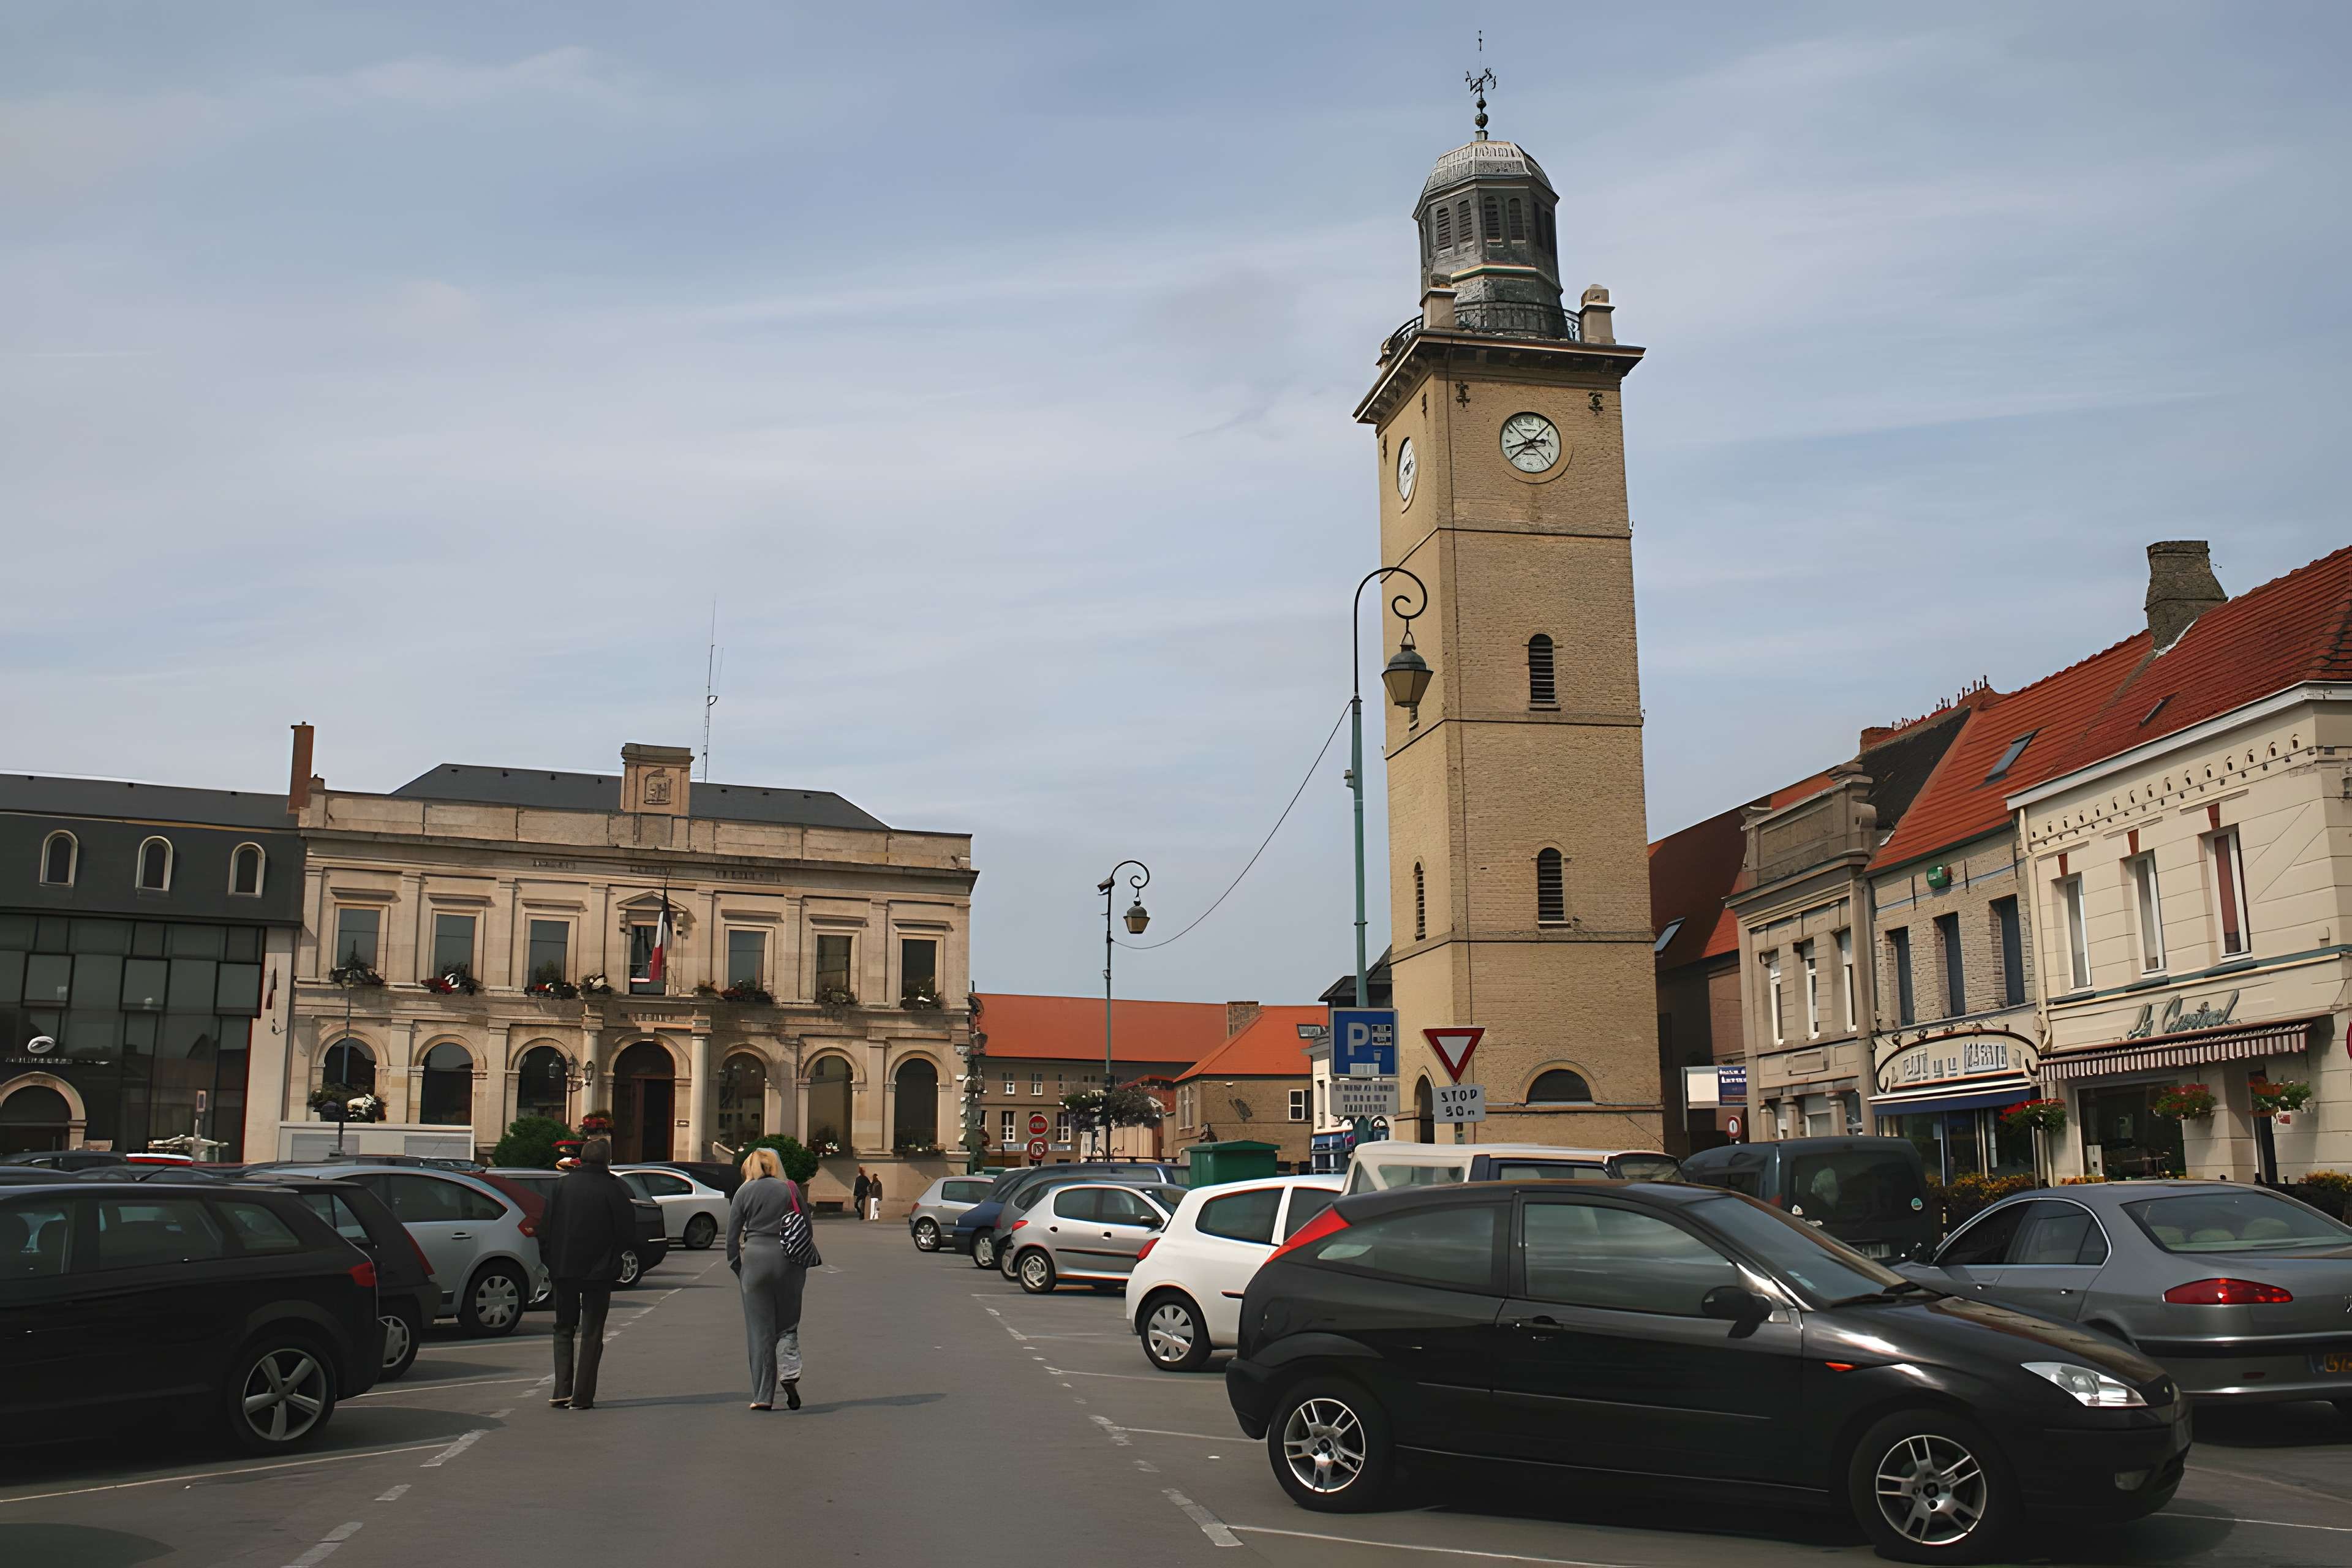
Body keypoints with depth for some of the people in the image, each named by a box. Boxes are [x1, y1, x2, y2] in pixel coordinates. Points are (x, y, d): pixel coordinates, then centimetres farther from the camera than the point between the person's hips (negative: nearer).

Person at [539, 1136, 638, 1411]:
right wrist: (613, 1257, 12)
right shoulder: (612, 1189, -9)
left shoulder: (562, 1185, 0)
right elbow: (628, 1232, -6)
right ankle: (582, 1396, 3)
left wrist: (550, 1262, 11)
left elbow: (545, 1228, 2)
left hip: (564, 1269, 3)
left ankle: (561, 1391, 7)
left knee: (564, 1329, 16)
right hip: (599, 1271, -3)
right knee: (591, 1333, 5)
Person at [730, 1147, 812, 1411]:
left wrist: (736, 1265, 11)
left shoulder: (743, 1193, 3)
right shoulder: (789, 1189, 5)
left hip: (755, 1260, -1)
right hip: (788, 1260, 1)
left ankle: (763, 1396, 4)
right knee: (787, 1325, 12)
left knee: (759, 1329, 4)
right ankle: (790, 1373, -13)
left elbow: (732, 1234, 2)